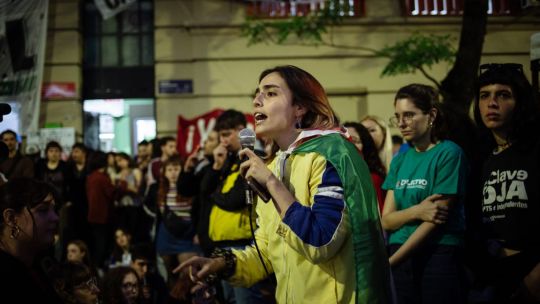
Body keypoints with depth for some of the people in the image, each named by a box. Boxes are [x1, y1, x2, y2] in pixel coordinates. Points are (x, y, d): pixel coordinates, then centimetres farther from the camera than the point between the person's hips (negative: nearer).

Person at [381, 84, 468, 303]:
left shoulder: (449, 154, -7)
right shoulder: (400, 159, 10)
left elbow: (435, 220, -12)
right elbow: (387, 220, 4)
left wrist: (391, 261, -12)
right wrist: (416, 212, -17)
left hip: (439, 258, -5)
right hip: (400, 260, 5)